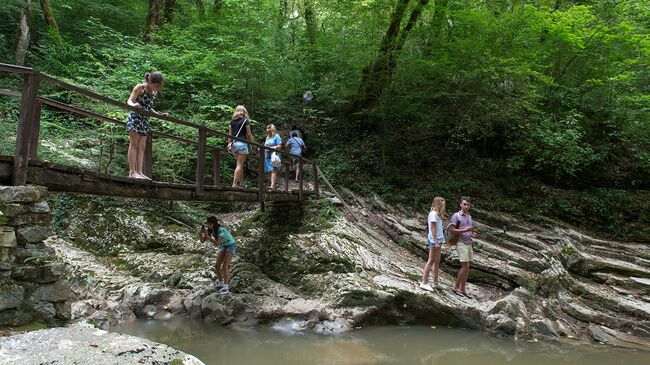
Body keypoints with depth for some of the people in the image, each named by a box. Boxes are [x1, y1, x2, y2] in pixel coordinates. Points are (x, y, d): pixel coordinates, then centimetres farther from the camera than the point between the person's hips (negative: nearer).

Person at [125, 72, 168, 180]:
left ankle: (139, 172, 3)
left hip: (145, 120, 7)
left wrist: (160, 115, 13)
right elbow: (129, 101, -12)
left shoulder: (154, 93, 13)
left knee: (141, 147, 3)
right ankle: (132, 172, -9)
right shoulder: (140, 88, -6)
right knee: (134, 144, -8)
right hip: (135, 118, -7)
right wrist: (134, 105, -35)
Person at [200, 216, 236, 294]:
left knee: (224, 266, -16)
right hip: (223, 246, 8)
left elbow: (217, 243, -34)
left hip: (230, 245, -8)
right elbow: (202, 240, -6)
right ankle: (221, 283, 23)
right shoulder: (210, 230, -7)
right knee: (217, 266, 4)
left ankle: (226, 287, -13)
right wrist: (201, 233, -24)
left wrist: (207, 235, -37)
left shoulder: (220, 230, -29)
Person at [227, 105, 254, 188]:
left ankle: (241, 183, 14)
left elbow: (229, 134, 9)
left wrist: (229, 145, 11)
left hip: (233, 143, 6)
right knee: (239, 164, -7)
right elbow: (249, 134, -2)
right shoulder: (245, 121, -1)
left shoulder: (232, 122, 12)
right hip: (242, 143, -6)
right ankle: (234, 183, -14)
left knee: (240, 164, 14)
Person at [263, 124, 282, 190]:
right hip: (267, 156, 7)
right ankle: (272, 186, 4)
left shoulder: (276, 136, 1)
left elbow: (279, 146, -8)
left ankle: (272, 185, -29)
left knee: (273, 170, -16)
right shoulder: (267, 137, 22)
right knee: (270, 171, 2)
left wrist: (271, 148, -18)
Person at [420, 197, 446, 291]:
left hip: (438, 240, 9)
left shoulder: (437, 214, 15)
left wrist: (439, 241, 9)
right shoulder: (433, 214, -13)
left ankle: (435, 283, 17)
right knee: (431, 261, -5)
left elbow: (437, 228, 13)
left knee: (437, 262, 11)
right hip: (434, 240, -9)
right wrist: (436, 241, -18)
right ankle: (424, 282, -1)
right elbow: (433, 229, -16)